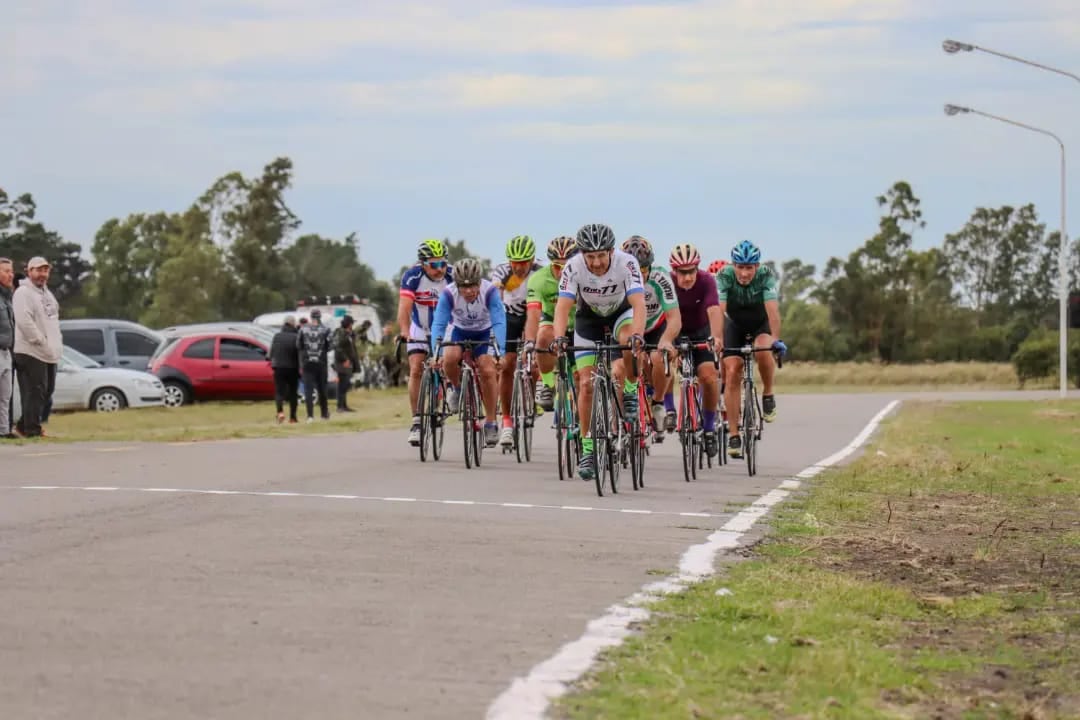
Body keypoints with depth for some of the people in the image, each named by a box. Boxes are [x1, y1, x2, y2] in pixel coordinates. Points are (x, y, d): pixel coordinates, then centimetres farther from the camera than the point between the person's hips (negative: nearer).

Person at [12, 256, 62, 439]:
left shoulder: (46, 293, 20)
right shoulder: (23, 293, -10)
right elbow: (24, 321, -20)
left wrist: (57, 342, 14)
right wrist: (41, 341, -19)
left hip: (50, 353, 9)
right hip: (31, 353, -9)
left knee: (47, 391, 11)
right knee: (35, 391, -9)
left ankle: (24, 426, 21)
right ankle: (32, 430, -4)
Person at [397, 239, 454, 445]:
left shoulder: (452, 276, -24)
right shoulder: (412, 277, -25)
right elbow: (404, 307, -34)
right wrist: (404, 333, -50)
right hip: (420, 329, 0)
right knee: (416, 371, -12)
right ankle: (416, 422, -10)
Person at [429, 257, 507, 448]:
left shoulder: (489, 291, -31)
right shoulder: (448, 294, -30)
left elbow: (499, 322, -36)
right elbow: (438, 324, -32)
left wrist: (500, 352, -48)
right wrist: (436, 353, -44)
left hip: (484, 333, -1)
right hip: (459, 331, 1)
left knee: (488, 371, -20)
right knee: (449, 359, -29)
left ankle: (490, 423, -6)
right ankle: (455, 387, 4)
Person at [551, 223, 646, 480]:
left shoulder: (626, 263, -32)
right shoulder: (574, 268, -29)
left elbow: (638, 303, -42)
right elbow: (562, 306, -35)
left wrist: (637, 334, -60)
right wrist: (559, 337, -54)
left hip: (621, 312, -1)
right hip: (588, 318, 1)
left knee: (628, 340, -37)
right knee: (587, 384, -8)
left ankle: (630, 389, -9)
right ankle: (587, 449, 3)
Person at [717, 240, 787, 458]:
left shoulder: (766, 276, -30)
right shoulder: (725, 276, -28)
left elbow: (772, 309, -41)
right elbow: (719, 310, -38)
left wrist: (776, 339, -55)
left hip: (761, 323, -1)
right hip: (734, 325, 1)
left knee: (763, 352, -34)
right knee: (732, 373, -14)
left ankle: (768, 395, -7)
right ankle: (733, 435, -9)